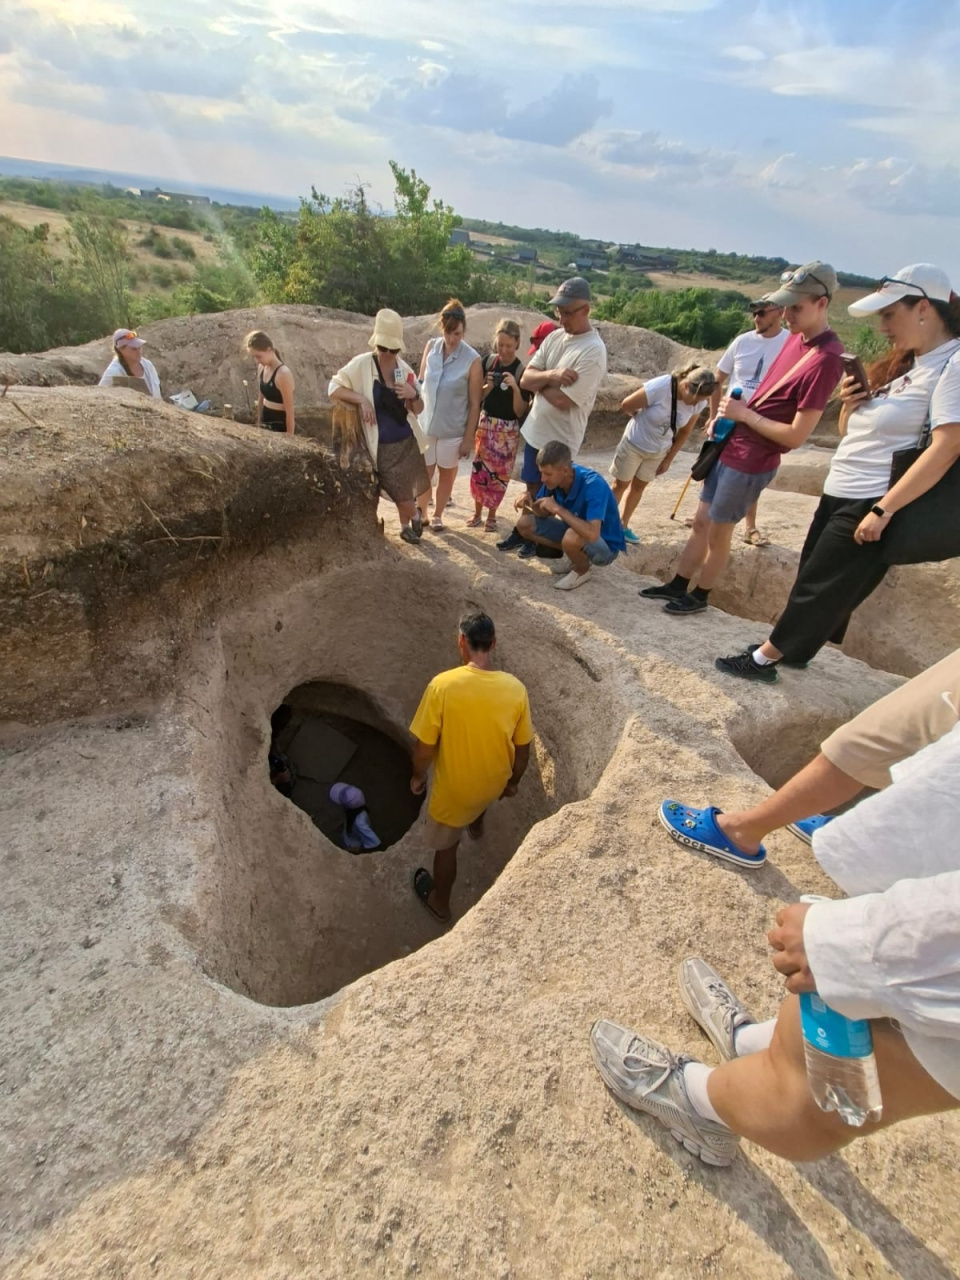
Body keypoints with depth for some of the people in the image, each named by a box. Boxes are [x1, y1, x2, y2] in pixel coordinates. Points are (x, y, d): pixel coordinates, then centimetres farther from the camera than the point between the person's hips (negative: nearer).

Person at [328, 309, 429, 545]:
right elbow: (333, 388, -6)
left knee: (403, 491, 14)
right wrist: (361, 399, -20)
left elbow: (418, 410, 8)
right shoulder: (361, 364, -10)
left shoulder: (404, 369, 2)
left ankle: (405, 526, 39)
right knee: (400, 492, 2)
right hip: (382, 445, -3)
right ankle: (415, 515, 33)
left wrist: (414, 395, -15)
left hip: (406, 441, 3)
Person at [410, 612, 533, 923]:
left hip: (454, 788, -3)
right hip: (495, 783, 4)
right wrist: (513, 781, 12)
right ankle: (476, 824, 69)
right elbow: (522, 749, -6)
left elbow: (424, 747, -20)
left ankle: (439, 902, 49)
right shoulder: (515, 689, -19)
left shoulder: (442, 685, -29)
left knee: (446, 846, 24)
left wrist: (418, 776, 1)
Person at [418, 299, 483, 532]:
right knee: (424, 473, 10)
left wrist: (469, 438, -10)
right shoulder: (431, 347, -5)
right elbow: (420, 381, 7)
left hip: (452, 429, -2)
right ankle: (421, 513, 31)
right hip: (425, 424, 2)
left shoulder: (472, 359, -15)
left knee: (447, 474, 14)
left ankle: (438, 515, 33)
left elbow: (474, 404, -11)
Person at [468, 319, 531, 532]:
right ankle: (477, 512, 22)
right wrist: (488, 387, -14)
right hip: (485, 423, 3)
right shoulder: (487, 362, -2)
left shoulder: (522, 371, -11)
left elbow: (520, 412, -12)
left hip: (508, 429, -3)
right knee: (479, 469, 6)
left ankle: (491, 514, 22)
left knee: (499, 473, 5)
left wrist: (515, 388, -26)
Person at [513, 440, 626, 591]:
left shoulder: (593, 485, -33)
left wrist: (557, 508, -38)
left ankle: (582, 570, -5)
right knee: (525, 524, -4)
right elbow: (541, 512, -1)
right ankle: (575, 555, 8)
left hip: (606, 546, -7)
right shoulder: (554, 477, -13)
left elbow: (592, 534, -44)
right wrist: (527, 503, -24)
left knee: (572, 538, -40)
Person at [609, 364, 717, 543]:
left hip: (659, 451, 5)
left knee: (638, 486, 15)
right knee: (620, 484, 7)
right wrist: (645, 420, 0)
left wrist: (668, 459, 1)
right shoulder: (659, 387, -33)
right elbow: (626, 405, -18)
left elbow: (685, 432, -1)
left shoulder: (699, 403, -17)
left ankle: (623, 526, 27)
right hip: (635, 443, -4)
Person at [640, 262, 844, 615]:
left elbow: (796, 435, -23)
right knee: (701, 522, 16)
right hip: (730, 446, 9)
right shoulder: (795, 338, 6)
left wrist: (744, 414, -17)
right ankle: (678, 584, 31)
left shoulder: (825, 359, -21)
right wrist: (725, 416, 6)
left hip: (751, 462, -9)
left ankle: (700, 596, 24)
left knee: (717, 533, 5)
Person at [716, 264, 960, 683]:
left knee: (819, 587, -1)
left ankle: (763, 659, 9)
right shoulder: (906, 364, 15)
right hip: (839, 494, 9)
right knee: (814, 580, 17)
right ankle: (790, 647, 31)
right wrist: (850, 404, -4)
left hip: (870, 505, -9)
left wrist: (883, 510, -25)